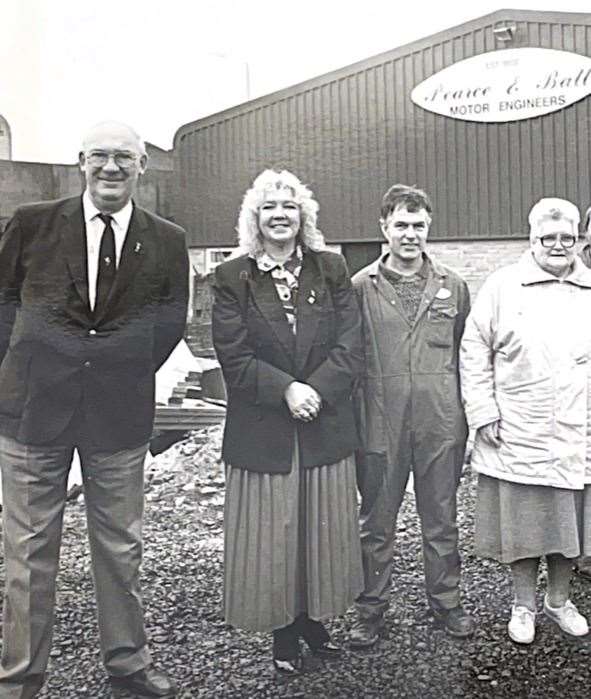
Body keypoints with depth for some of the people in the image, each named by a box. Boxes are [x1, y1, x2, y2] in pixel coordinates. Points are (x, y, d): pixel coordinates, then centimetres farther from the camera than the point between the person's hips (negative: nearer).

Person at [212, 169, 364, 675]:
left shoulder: (331, 270, 4)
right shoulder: (232, 279, -1)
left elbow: (350, 348, -3)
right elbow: (235, 357, -7)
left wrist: (315, 390, -17)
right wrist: (286, 390, -19)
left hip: (326, 428, 2)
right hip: (262, 433, -2)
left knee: (324, 530, 12)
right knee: (271, 535, 7)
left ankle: (316, 620, 32)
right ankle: (283, 633, 26)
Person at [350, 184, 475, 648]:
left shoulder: (452, 286, 6)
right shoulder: (360, 287, -1)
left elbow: (466, 353, 10)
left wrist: (468, 416, 6)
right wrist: (351, 423, -3)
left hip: (440, 423, 2)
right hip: (380, 423, -1)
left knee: (441, 518, 14)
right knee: (376, 522, 10)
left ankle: (446, 601, 32)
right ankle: (371, 608, 25)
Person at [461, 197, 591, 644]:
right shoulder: (502, 287, -2)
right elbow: (474, 352, -1)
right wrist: (484, 414, -6)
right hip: (518, 437, -3)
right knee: (522, 525, 9)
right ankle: (524, 606, 29)